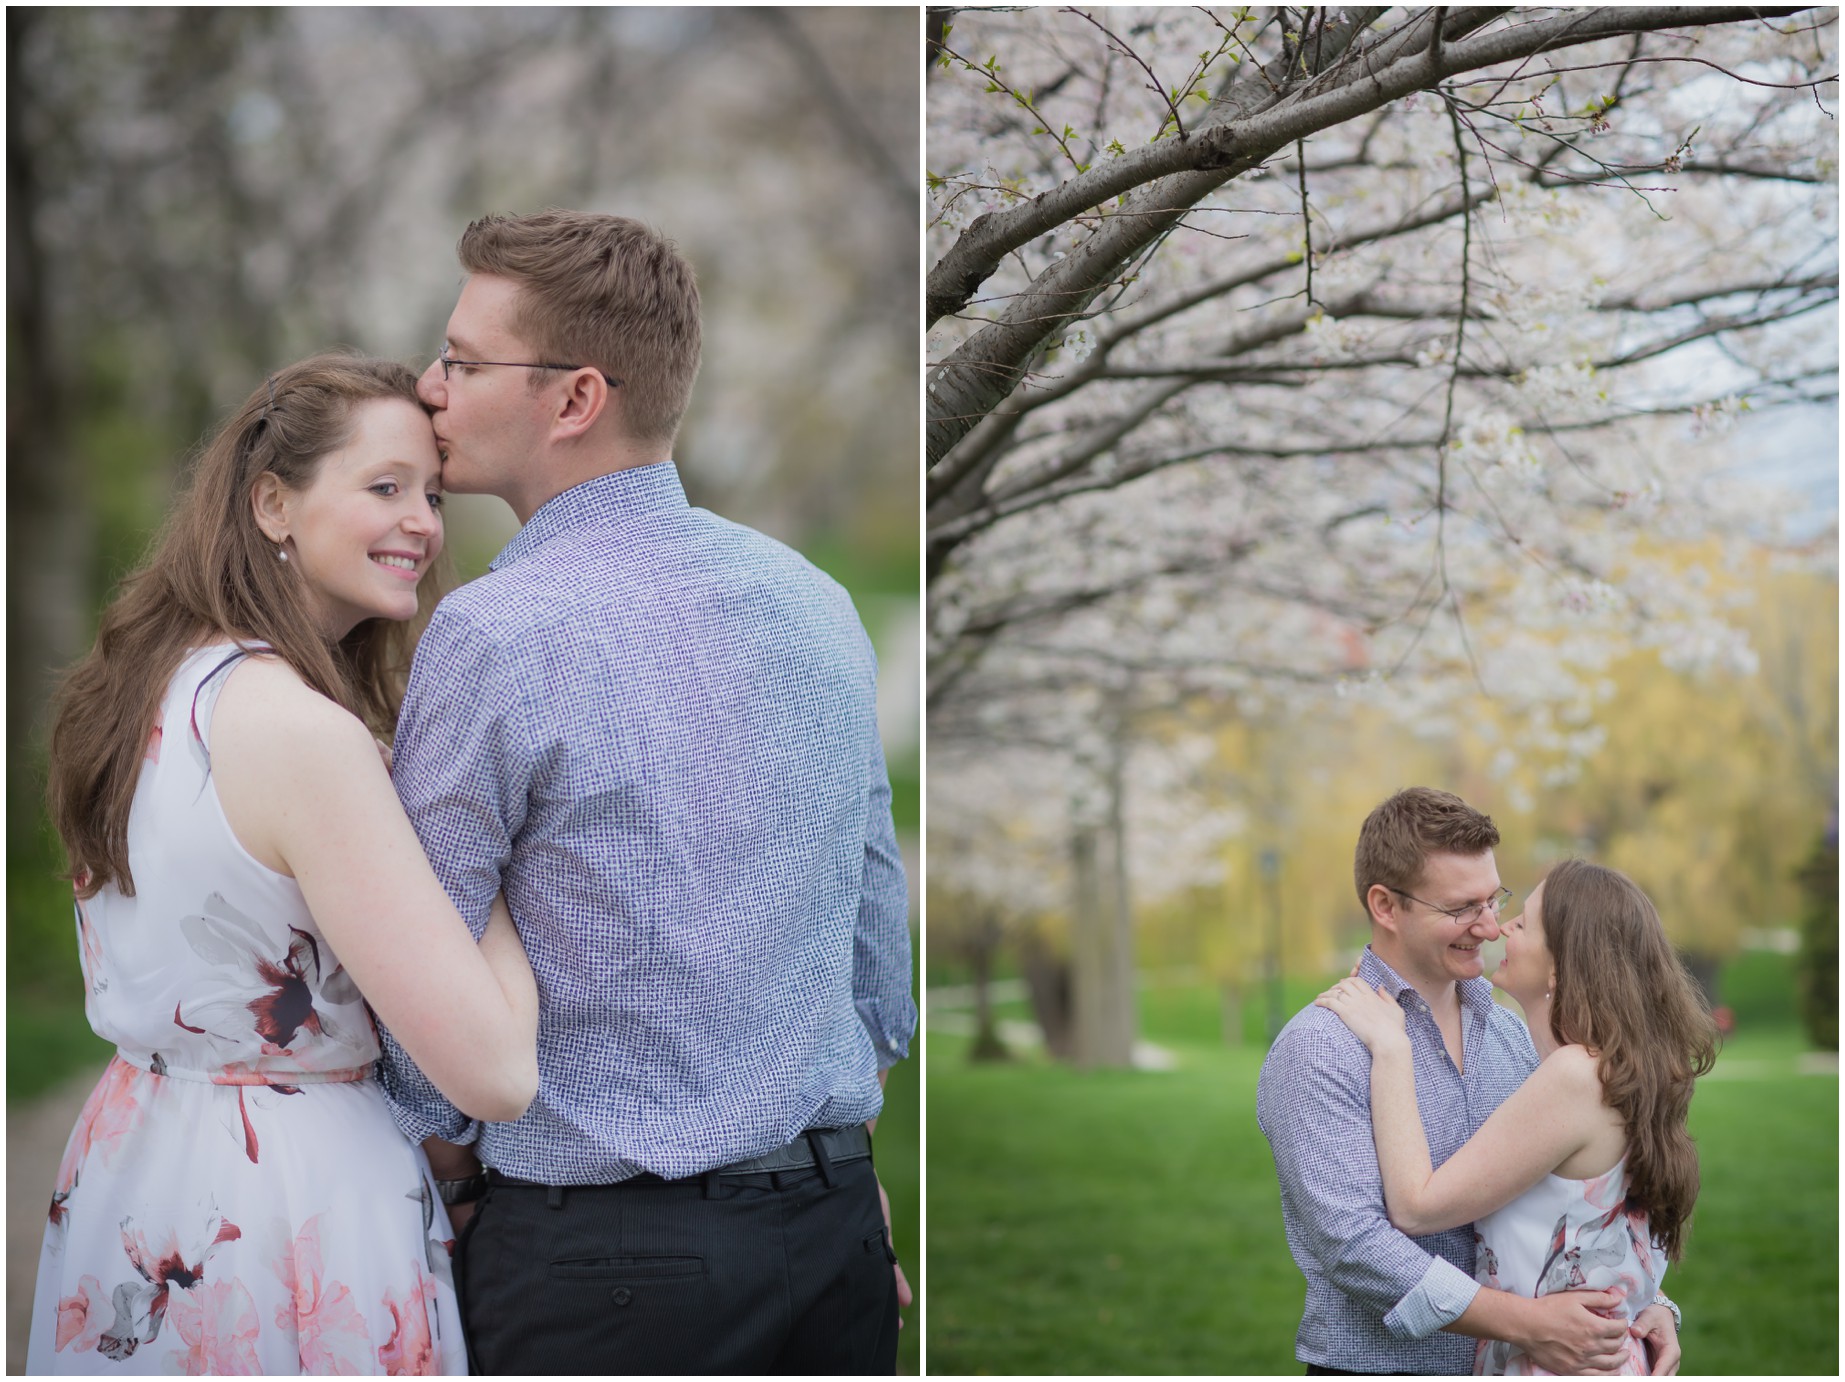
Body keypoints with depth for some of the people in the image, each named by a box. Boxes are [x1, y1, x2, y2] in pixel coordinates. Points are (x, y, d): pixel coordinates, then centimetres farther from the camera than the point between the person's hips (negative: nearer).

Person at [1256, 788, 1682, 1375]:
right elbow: (1349, 1240, -23)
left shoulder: (1512, 1035, 7)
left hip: (1508, 1370, 6)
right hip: (1379, 1367, -6)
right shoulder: (1317, 1050, -14)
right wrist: (1523, 1321, -28)